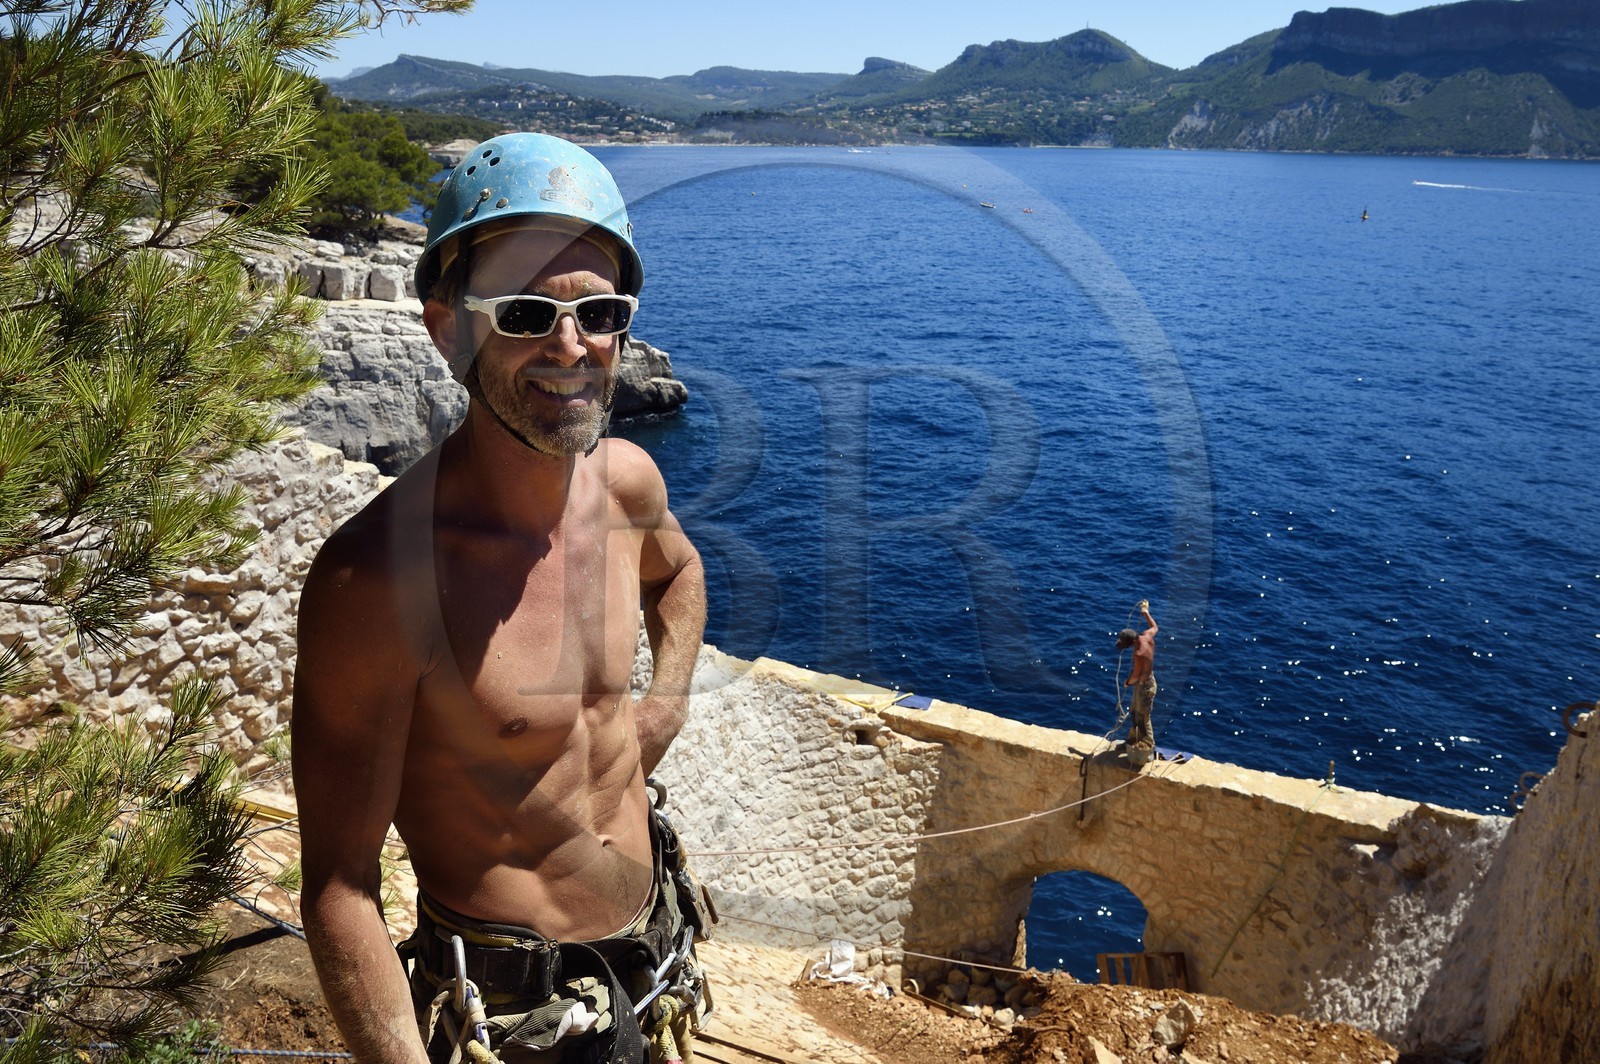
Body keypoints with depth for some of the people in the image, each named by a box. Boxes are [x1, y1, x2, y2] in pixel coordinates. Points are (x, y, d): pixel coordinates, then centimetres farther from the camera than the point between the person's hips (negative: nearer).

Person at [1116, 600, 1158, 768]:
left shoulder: (1139, 654, -35)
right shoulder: (1147, 636, -13)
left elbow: (1136, 675, -22)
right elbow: (1155, 627, 12)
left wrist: (1127, 682, -2)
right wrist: (1146, 612, 19)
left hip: (1144, 686, -9)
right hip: (1148, 679, 9)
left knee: (1143, 719, 6)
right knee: (1134, 712, 25)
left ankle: (1149, 750, 20)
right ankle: (1133, 740, 42)